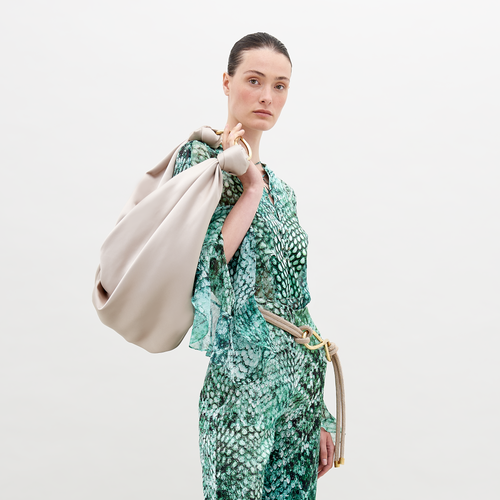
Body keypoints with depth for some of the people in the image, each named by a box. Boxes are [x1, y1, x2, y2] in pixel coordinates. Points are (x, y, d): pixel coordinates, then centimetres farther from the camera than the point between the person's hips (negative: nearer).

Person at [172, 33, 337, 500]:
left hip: (299, 380, 7)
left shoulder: (279, 186, 15)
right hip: (240, 379, -7)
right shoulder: (201, 156, -5)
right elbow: (203, 264, -21)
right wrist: (251, 187, -10)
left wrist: (318, 413, 16)